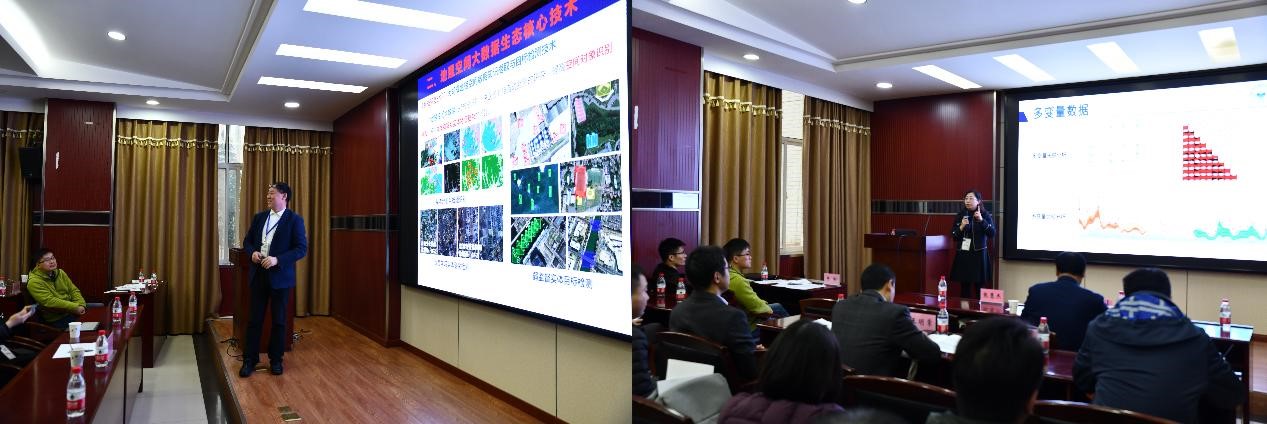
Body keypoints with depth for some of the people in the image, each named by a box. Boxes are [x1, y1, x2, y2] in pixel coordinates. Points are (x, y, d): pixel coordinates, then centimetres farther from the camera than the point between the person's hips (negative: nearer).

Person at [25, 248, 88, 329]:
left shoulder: (60, 273, 11)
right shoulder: (34, 282, -10)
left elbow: (73, 290, 10)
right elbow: (50, 302, -20)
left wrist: (81, 305, -9)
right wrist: (75, 307, -24)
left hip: (72, 311, 7)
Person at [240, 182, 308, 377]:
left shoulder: (295, 219, -5)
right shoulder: (259, 217, 10)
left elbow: (302, 248, -10)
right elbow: (247, 241, 17)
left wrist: (277, 260, -21)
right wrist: (253, 252, -6)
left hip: (280, 275, -4)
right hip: (258, 274, 4)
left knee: (279, 319, 7)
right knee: (255, 318, 6)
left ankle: (276, 359, 20)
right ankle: (249, 359, 16)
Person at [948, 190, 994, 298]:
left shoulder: (985, 215, 0)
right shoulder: (960, 216, 7)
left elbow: (992, 233, -11)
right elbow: (953, 236, 6)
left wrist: (981, 220, -22)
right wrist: (961, 227, -12)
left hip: (978, 255, -2)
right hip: (963, 255, 2)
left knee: (979, 287, -2)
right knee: (964, 286, 2)